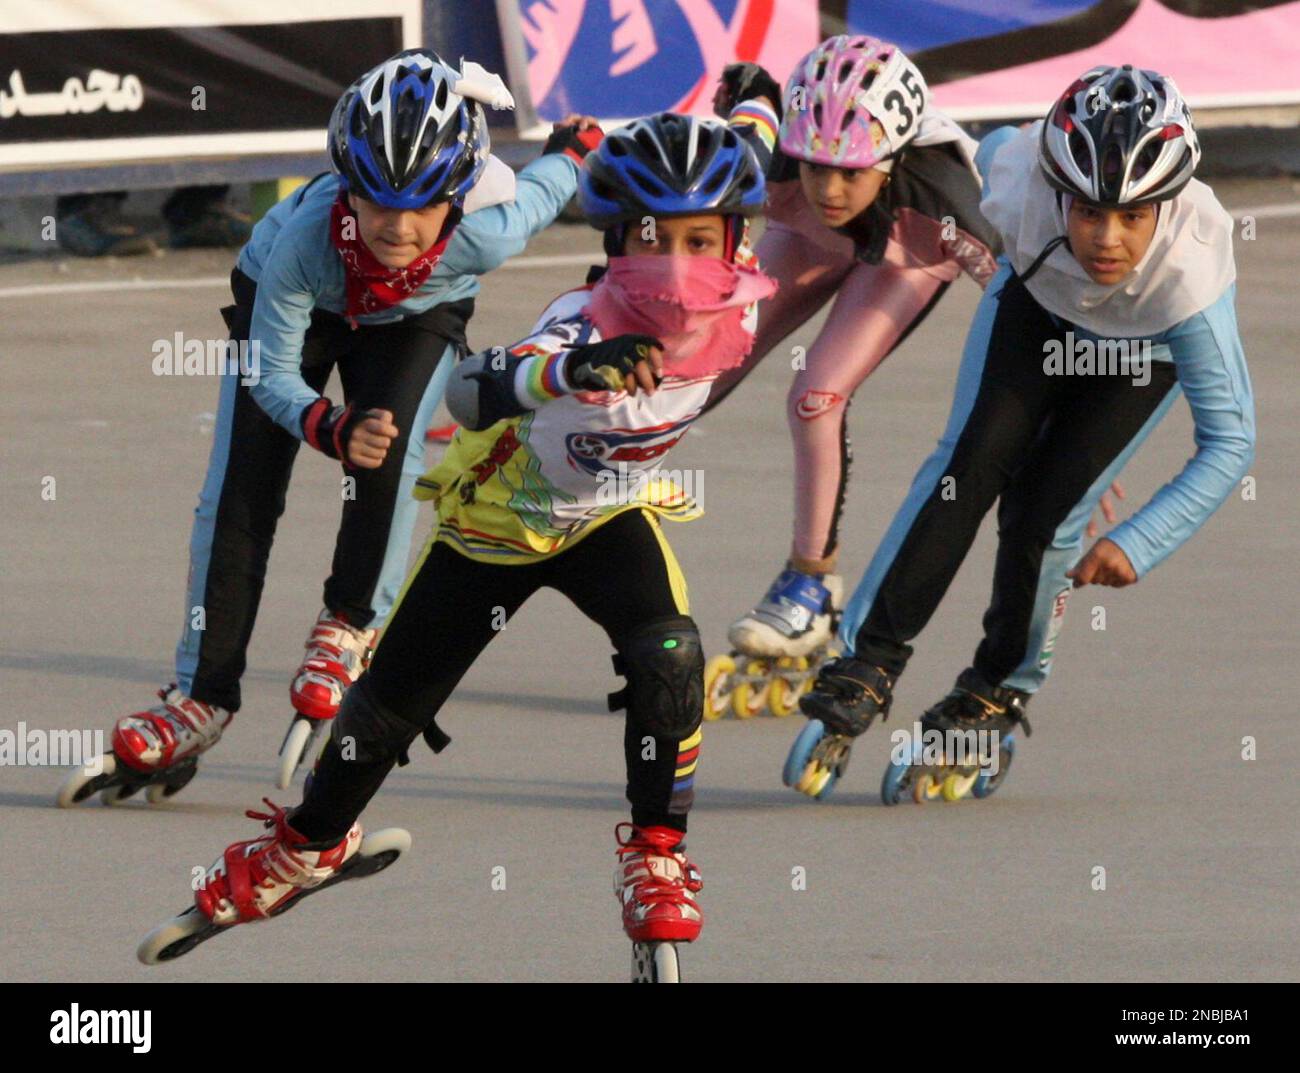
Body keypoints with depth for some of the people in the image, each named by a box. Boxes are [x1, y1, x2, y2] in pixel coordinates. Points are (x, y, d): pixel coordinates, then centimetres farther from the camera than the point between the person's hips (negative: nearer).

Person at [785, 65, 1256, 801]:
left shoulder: (1191, 272, -44)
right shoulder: (1021, 189, -40)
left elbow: (1230, 442, -36)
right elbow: (997, 148, -11)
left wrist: (1139, 544, -45)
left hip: (1147, 348, -2)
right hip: (1038, 301, 2)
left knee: (1044, 510, -13)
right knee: (970, 467, -17)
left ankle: (997, 699, 12)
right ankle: (867, 670, -10)